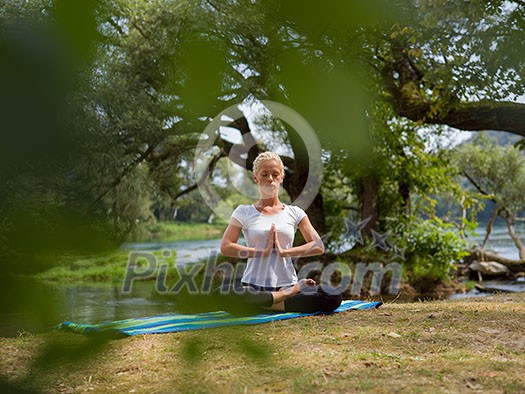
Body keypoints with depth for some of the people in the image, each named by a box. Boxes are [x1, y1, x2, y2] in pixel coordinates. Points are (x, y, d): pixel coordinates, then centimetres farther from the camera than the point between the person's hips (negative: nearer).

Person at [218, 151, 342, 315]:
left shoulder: (294, 213, 12)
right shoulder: (244, 212, 8)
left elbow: (318, 246, 3)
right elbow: (225, 247, -3)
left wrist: (284, 252, -9)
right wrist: (262, 252, -12)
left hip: (287, 285, 1)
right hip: (253, 286, -1)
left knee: (333, 297, -25)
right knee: (223, 297, -36)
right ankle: (290, 294, -20)